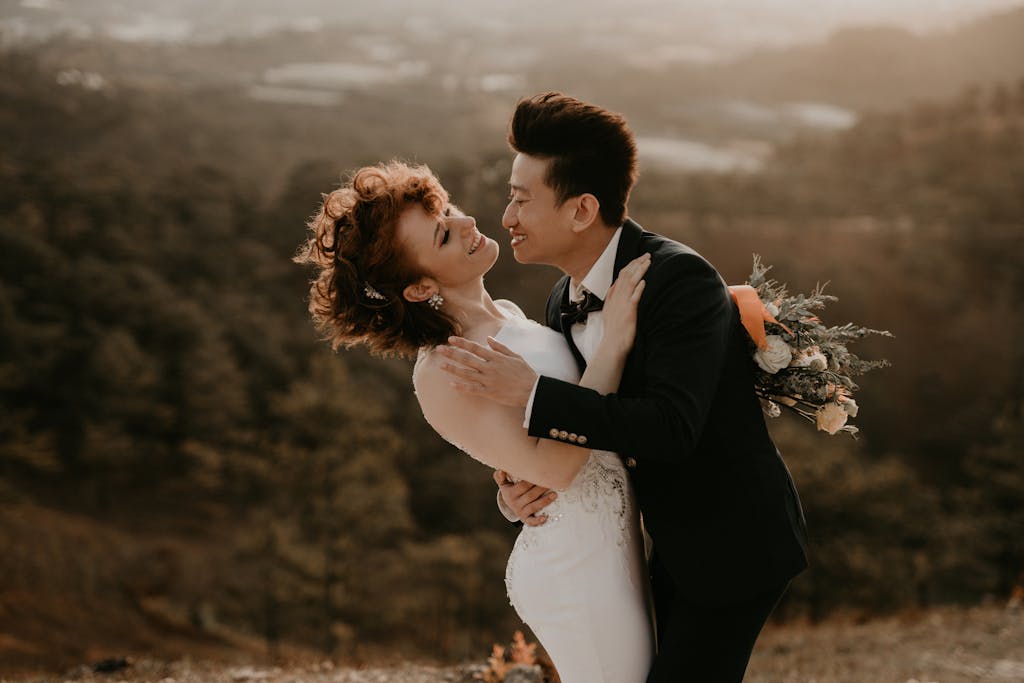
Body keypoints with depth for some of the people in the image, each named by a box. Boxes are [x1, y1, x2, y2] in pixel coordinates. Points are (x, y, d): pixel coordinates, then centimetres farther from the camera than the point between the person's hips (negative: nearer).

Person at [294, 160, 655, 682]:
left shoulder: (506, 315, 4)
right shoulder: (442, 372, -21)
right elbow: (555, 466, -28)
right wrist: (614, 340, -27)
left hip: (614, 546, 9)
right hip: (580, 569, -8)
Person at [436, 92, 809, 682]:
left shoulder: (681, 278, -25)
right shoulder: (564, 305, 1)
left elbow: (670, 428, -35)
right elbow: (567, 435, 10)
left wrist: (531, 392, -36)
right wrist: (518, 486, -12)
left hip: (737, 543, -8)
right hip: (676, 540, 8)